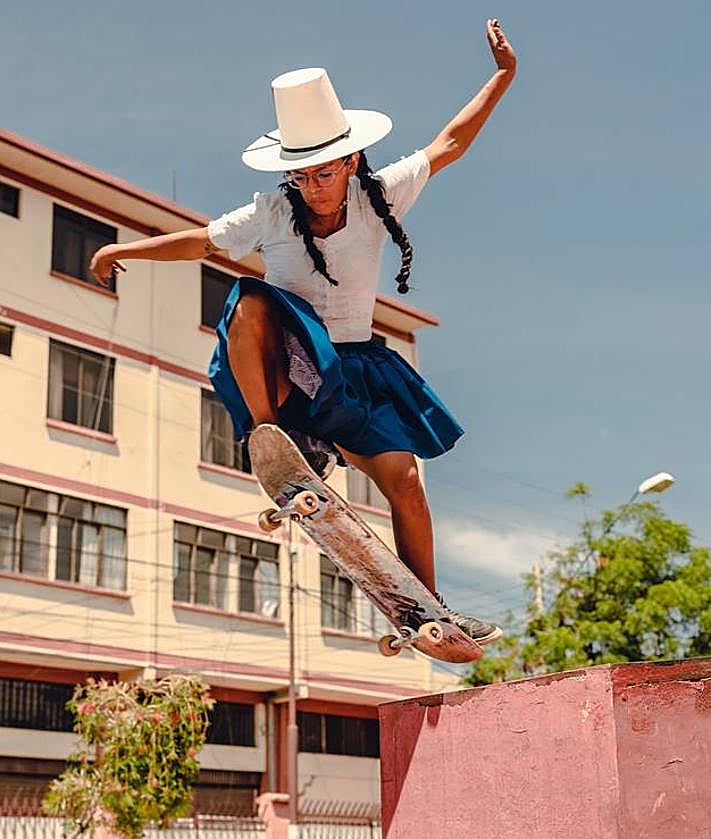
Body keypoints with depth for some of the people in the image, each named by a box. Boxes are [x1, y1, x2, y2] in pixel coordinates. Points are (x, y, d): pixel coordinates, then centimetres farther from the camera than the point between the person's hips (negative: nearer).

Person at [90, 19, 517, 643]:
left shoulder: (378, 197, -6)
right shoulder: (274, 214, -10)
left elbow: (449, 144, 1)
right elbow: (202, 242, 1)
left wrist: (503, 76, 1)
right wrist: (123, 250, -3)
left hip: (352, 367, 2)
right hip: (286, 364, -2)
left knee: (403, 479, -10)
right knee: (252, 303, -35)